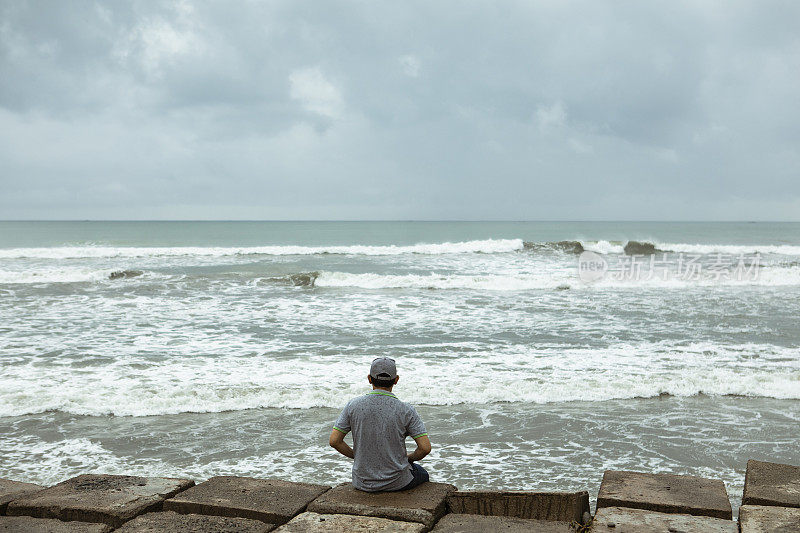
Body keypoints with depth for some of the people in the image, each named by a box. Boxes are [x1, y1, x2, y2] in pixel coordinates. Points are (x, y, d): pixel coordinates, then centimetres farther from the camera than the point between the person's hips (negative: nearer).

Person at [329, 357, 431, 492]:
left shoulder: (353, 406, -9)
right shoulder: (406, 410, -14)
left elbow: (334, 441, -6)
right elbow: (425, 448, -14)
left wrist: (357, 456, 9)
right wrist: (408, 459, 6)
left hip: (363, 483, 3)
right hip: (397, 482, -3)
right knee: (422, 474, 33)